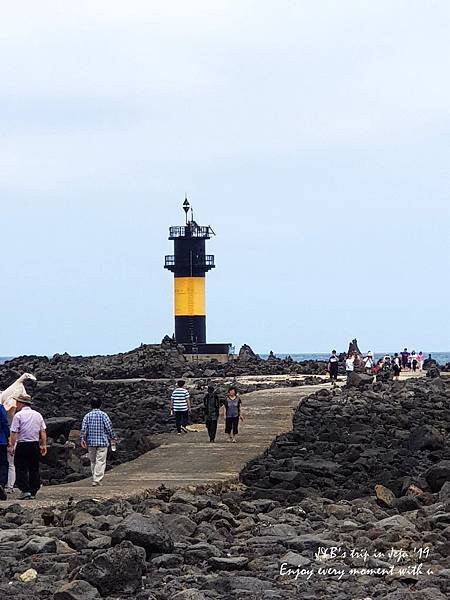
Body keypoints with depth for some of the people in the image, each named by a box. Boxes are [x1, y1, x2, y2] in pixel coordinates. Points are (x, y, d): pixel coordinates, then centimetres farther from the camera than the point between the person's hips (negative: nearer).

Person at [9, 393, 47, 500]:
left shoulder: (18, 415, -7)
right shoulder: (37, 415, 10)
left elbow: (14, 433, -11)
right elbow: (43, 431, 8)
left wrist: (12, 446, -6)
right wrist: (44, 445, 11)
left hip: (22, 445, -5)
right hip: (35, 445, 5)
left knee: (21, 469, -1)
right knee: (34, 469, 11)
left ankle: (26, 491, -12)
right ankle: (33, 492, 12)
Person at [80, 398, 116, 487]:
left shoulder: (87, 416, 4)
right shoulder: (103, 415, -3)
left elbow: (83, 428, -4)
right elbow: (109, 427, -5)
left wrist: (82, 439, -2)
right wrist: (113, 438, 6)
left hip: (91, 442, 3)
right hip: (102, 442, -3)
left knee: (93, 461, 14)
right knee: (100, 461, -5)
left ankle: (95, 479, 19)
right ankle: (97, 480, -16)